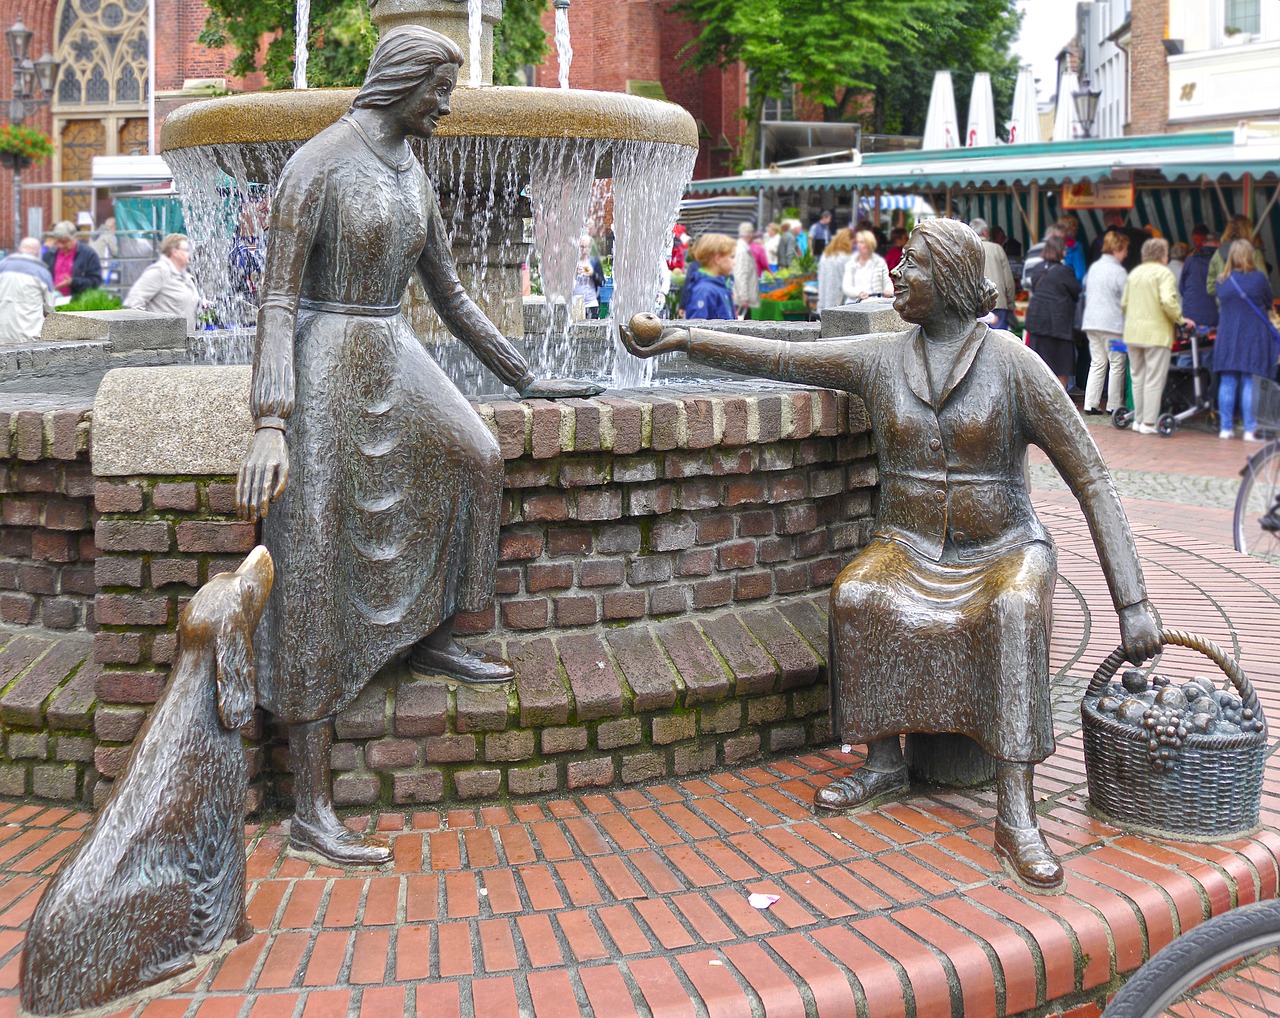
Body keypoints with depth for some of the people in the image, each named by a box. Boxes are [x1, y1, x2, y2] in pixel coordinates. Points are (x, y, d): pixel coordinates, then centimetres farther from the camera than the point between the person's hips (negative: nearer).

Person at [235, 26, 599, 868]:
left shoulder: (413, 178, 11)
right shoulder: (318, 164, -14)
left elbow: (451, 296, 18)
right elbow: (278, 301, -20)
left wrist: (528, 379, 21)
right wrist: (270, 424, -30)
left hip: (393, 360, 8)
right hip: (326, 369, -8)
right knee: (316, 578, -8)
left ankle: (431, 637, 28)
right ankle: (311, 808, -5)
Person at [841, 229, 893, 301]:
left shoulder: (880, 262, 13)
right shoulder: (850, 264, 14)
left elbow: (887, 283, 10)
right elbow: (846, 287, 3)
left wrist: (888, 291, -15)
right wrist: (858, 293, -19)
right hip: (855, 302, 1)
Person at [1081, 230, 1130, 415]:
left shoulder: (1094, 267, 11)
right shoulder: (1118, 271, -11)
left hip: (1091, 322, 7)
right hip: (1113, 323, -7)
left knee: (1097, 363, 10)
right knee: (1117, 364, 3)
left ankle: (1090, 403, 5)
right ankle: (1114, 405, 7)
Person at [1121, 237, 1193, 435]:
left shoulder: (1134, 273, 14)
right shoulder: (1163, 273, -7)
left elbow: (1124, 303, 16)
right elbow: (1168, 301, -20)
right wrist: (1180, 319, -7)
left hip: (1132, 332, 7)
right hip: (1156, 333, -7)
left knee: (1137, 377, 14)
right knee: (1154, 379, -4)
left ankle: (1139, 420, 17)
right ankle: (1149, 423, -6)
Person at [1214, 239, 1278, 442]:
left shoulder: (1222, 280, 3)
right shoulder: (1259, 278, -6)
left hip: (1227, 339, 3)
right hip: (1253, 339, -3)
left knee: (1227, 383, 7)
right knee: (1251, 384, -1)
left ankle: (1226, 428, 8)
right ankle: (1250, 430, -2)